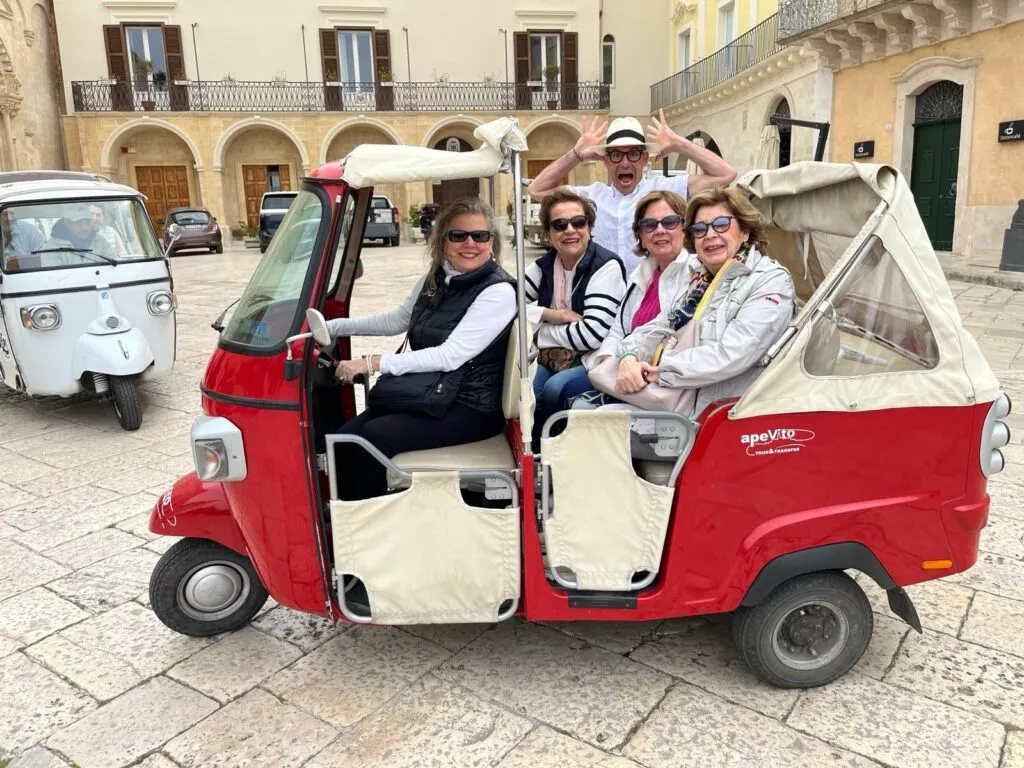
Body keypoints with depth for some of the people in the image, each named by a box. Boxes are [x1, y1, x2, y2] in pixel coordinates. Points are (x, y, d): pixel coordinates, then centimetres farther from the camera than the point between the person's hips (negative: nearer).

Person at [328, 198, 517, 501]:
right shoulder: (436, 278, 8)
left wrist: (374, 363, -25)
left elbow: (450, 356, -23)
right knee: (346, 438, -10)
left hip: (469, 408, -7)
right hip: (421, 393, 7)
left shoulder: (499, 291, -15)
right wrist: (332, 326, 12)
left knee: (373, 438, -23)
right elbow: (396, 320, 21)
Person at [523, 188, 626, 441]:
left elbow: (593, 335, -22)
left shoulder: (606, 266, -12)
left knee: (555, 389, -31)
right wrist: (550, 314, -15)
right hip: (553, 360, 5)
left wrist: (542, 329, -10)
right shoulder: (544, 265, 6)